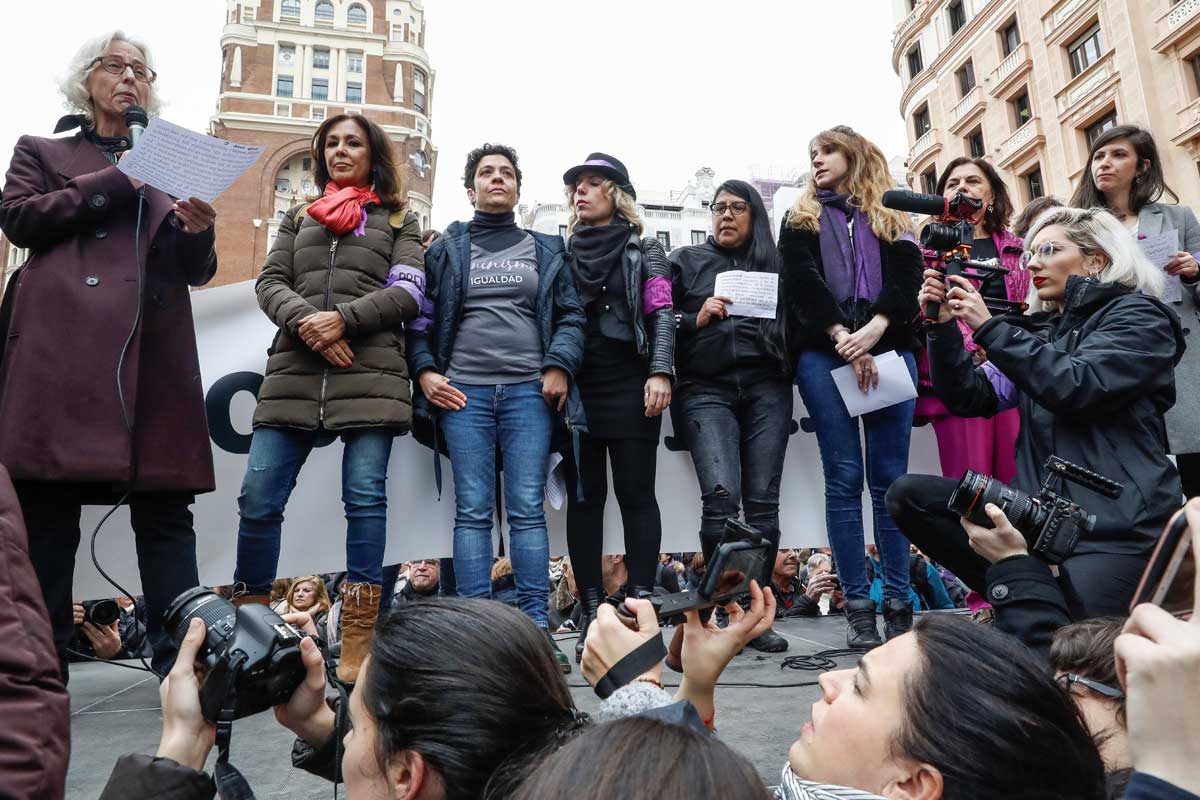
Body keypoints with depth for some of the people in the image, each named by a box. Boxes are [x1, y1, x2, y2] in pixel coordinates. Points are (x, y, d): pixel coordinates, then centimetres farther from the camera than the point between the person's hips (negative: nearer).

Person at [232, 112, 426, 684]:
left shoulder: (398, 220, 17)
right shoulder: (298, 217, 25)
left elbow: (407, 294, 3)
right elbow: (269, 282, 12)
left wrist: (343, 318, -11)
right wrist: (305, 320, -9)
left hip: (370, 373, -3)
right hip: (294, 373, 3)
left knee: (366, 497, -8)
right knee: (258, 496, -3)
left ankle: (357, 645, -2)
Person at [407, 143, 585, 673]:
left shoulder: (546, 250, 16)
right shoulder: (447, 249, 14)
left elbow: (570, 315, 9)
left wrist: (559, 367, -6)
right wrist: (425, 371, -4)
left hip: (529, 391, 0)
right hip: (463, 390, 0)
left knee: (527, 508, -4)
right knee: (473, 510, -3)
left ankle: (536, 626, 0)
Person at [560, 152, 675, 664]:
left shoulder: (643, 250, 10)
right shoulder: (563, 252, 18)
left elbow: (662, 314, -1)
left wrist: (659, 373, -15)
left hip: (629, 383, -3)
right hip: (575, 386, 3)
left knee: (636, 495, -2)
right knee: (584, 497, 2)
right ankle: (592, 614, 8)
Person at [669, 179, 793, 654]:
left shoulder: (774, 265, 20)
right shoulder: (687, 261, 17)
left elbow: (794, 325, 17)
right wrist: (697, 319, -6)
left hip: (765, 388, 2)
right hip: (706, 388, -2)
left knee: (762, 502, -4)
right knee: (721, 497, -17)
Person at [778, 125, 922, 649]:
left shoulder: (892, 221, 20)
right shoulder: (801, 220, 18)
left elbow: (907, 280, 3)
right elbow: (801, 282, 2)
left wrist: (875, 327, -16)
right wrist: (842, 337, -13)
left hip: (888, 351, 1)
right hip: (825, 354, -1)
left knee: (890, 479, -2)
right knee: (845, 478, -6)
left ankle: (899, 605, 4)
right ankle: (858, 609, -2)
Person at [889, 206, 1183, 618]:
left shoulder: (1135, 316, 1)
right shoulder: (1040, 329, 18)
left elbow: (1078, 387, -18)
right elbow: (970, 398, 8)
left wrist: (988, 327, -16)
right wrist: (943, 326, -5)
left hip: (1116, 524, -6)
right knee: (910, 494, -13)